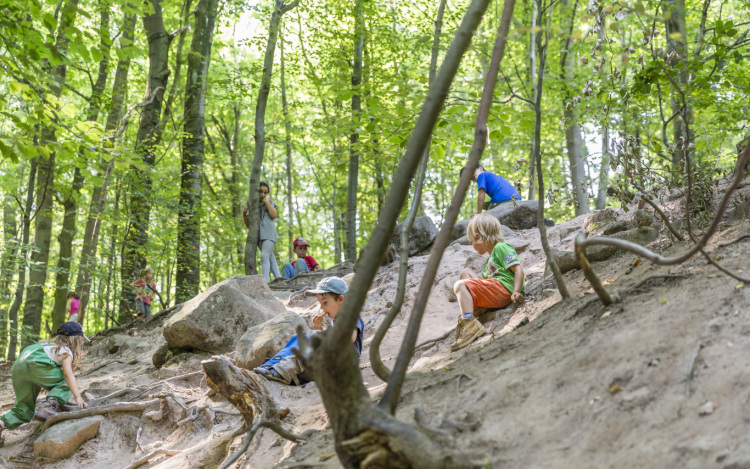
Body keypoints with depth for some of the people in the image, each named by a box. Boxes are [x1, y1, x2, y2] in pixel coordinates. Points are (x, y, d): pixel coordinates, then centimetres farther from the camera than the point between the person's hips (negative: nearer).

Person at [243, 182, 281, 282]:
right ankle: (279, 279, 10)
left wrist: (267, 202, -5)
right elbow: (248, 225, 15)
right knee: (271, 258, 7)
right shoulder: (251, 206, 15)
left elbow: (274, 215, -9)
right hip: (259, 235, 5)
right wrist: (244, 213, -2)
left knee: (264, 256, -20)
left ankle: (265, 281, -30)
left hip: (269, 233, -5)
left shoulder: (270, 202, 9)